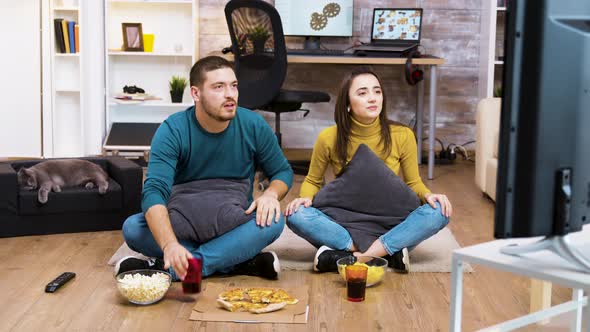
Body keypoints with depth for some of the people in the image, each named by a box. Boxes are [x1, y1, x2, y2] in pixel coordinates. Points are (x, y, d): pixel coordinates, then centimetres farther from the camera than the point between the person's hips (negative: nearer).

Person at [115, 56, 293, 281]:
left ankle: (164, 269, -34)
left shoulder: (253, 126, -8)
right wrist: (170, 244, -48)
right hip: (184, 226, -1)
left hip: (234, 227, 1)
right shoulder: (172, 131, -17)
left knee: (273, 220, -30)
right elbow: (154, 192, -29)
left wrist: (271, 194, -21)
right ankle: (240, 264, -29)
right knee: (132, 229, -28)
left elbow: (283, 172, 6)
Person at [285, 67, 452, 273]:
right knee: (297, 215, -29)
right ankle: (389, 252, -30)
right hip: (343, 226, 0)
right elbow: (312, 181, 8)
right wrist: (306, 198, -14)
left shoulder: (402, 135, -7)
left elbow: (413, 183, 6)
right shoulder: (329, 138, -8)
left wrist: (428, 195, -16)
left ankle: (346, 256, -31)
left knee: (438, 212, -28)